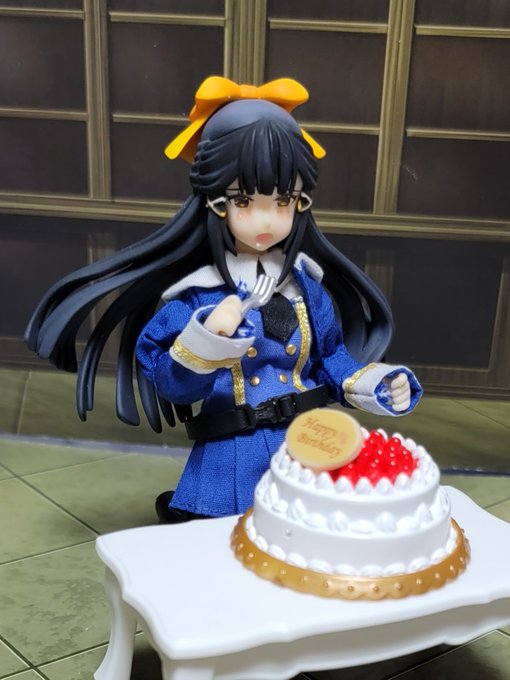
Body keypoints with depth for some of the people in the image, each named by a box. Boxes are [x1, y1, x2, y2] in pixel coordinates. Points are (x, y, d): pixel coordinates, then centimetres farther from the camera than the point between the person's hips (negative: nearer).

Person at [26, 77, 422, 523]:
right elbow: (170, 384, -12)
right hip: (231, 465, -4)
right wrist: (202, 347, -29)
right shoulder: (197, 294, -10)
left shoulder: (306, 285, 2)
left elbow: (329, 358, 11)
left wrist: (375, 386, -3)